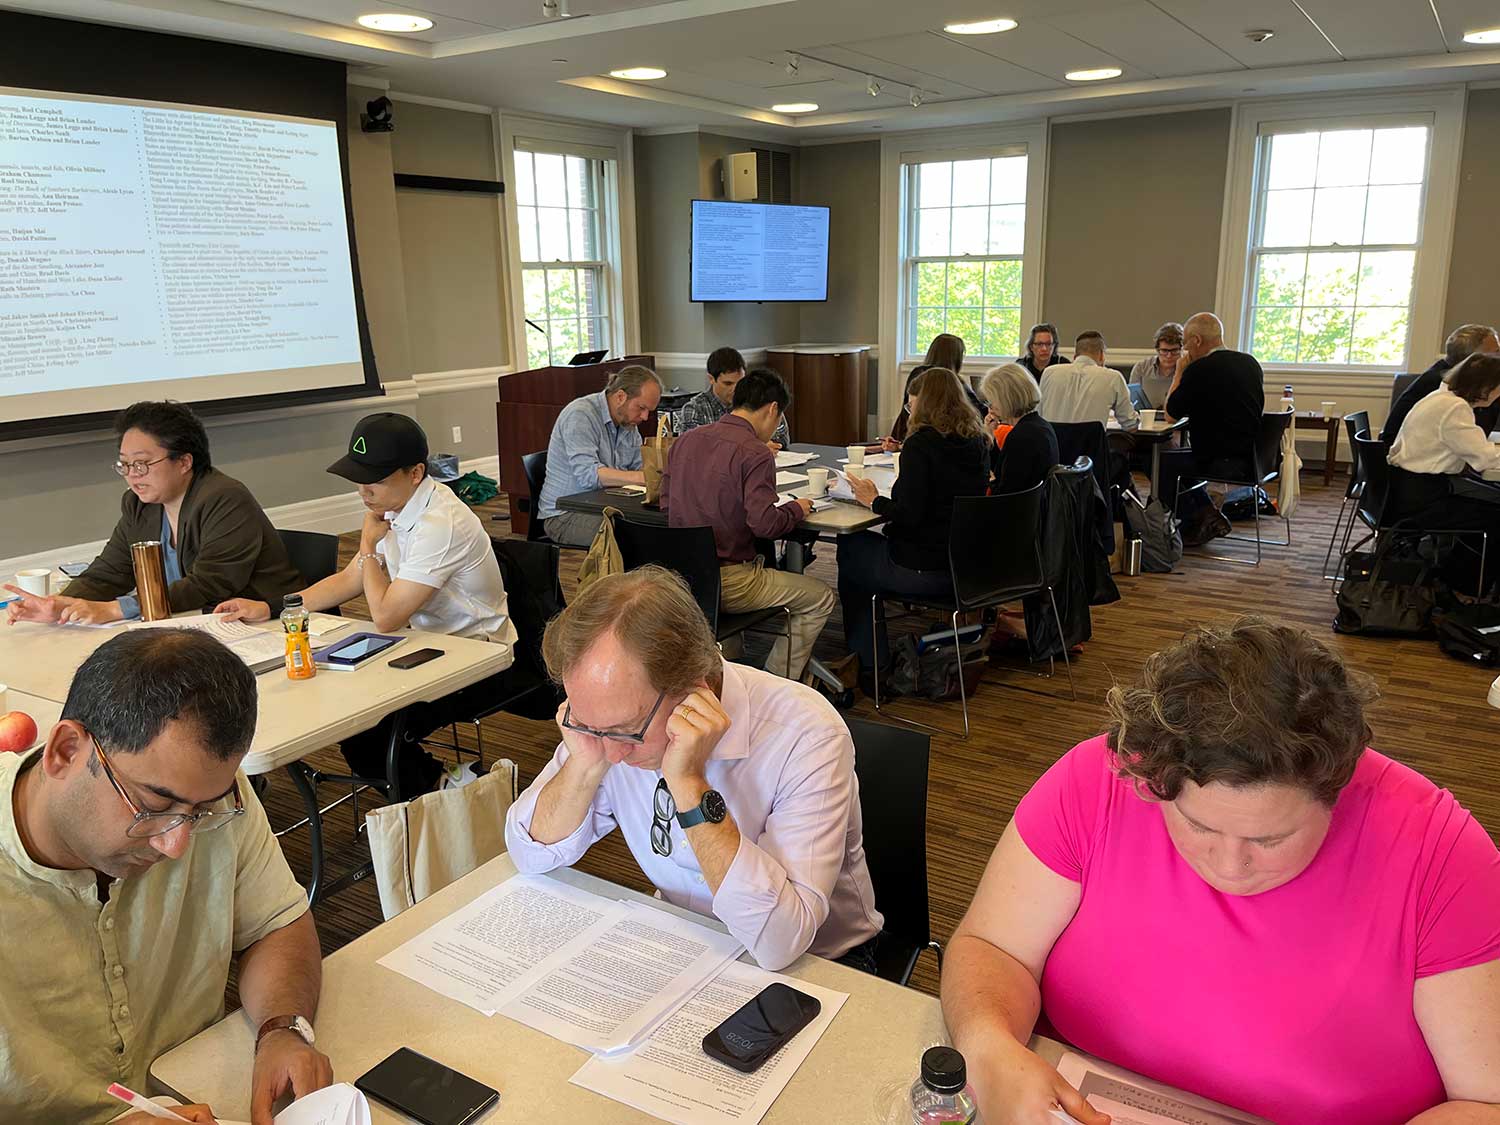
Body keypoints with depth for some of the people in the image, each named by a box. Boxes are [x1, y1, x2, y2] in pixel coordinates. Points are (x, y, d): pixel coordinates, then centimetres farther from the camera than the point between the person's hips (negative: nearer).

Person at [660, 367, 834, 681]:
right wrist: (796, 509, -2)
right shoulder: (755, 453, -15)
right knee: (821, 600, 9)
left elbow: (666, 502, 13)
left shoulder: (686, 439, 7)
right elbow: (764, 523, -23)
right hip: (727, 580, -8)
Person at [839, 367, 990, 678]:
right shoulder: (977, 442, 6)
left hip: (925, 570, -8)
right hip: (969, 565, 8)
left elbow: (911, 515, -21)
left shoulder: (920, 444, -17)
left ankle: (872, 665, 24)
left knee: (849, 548, 16)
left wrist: (874, 501, -5)